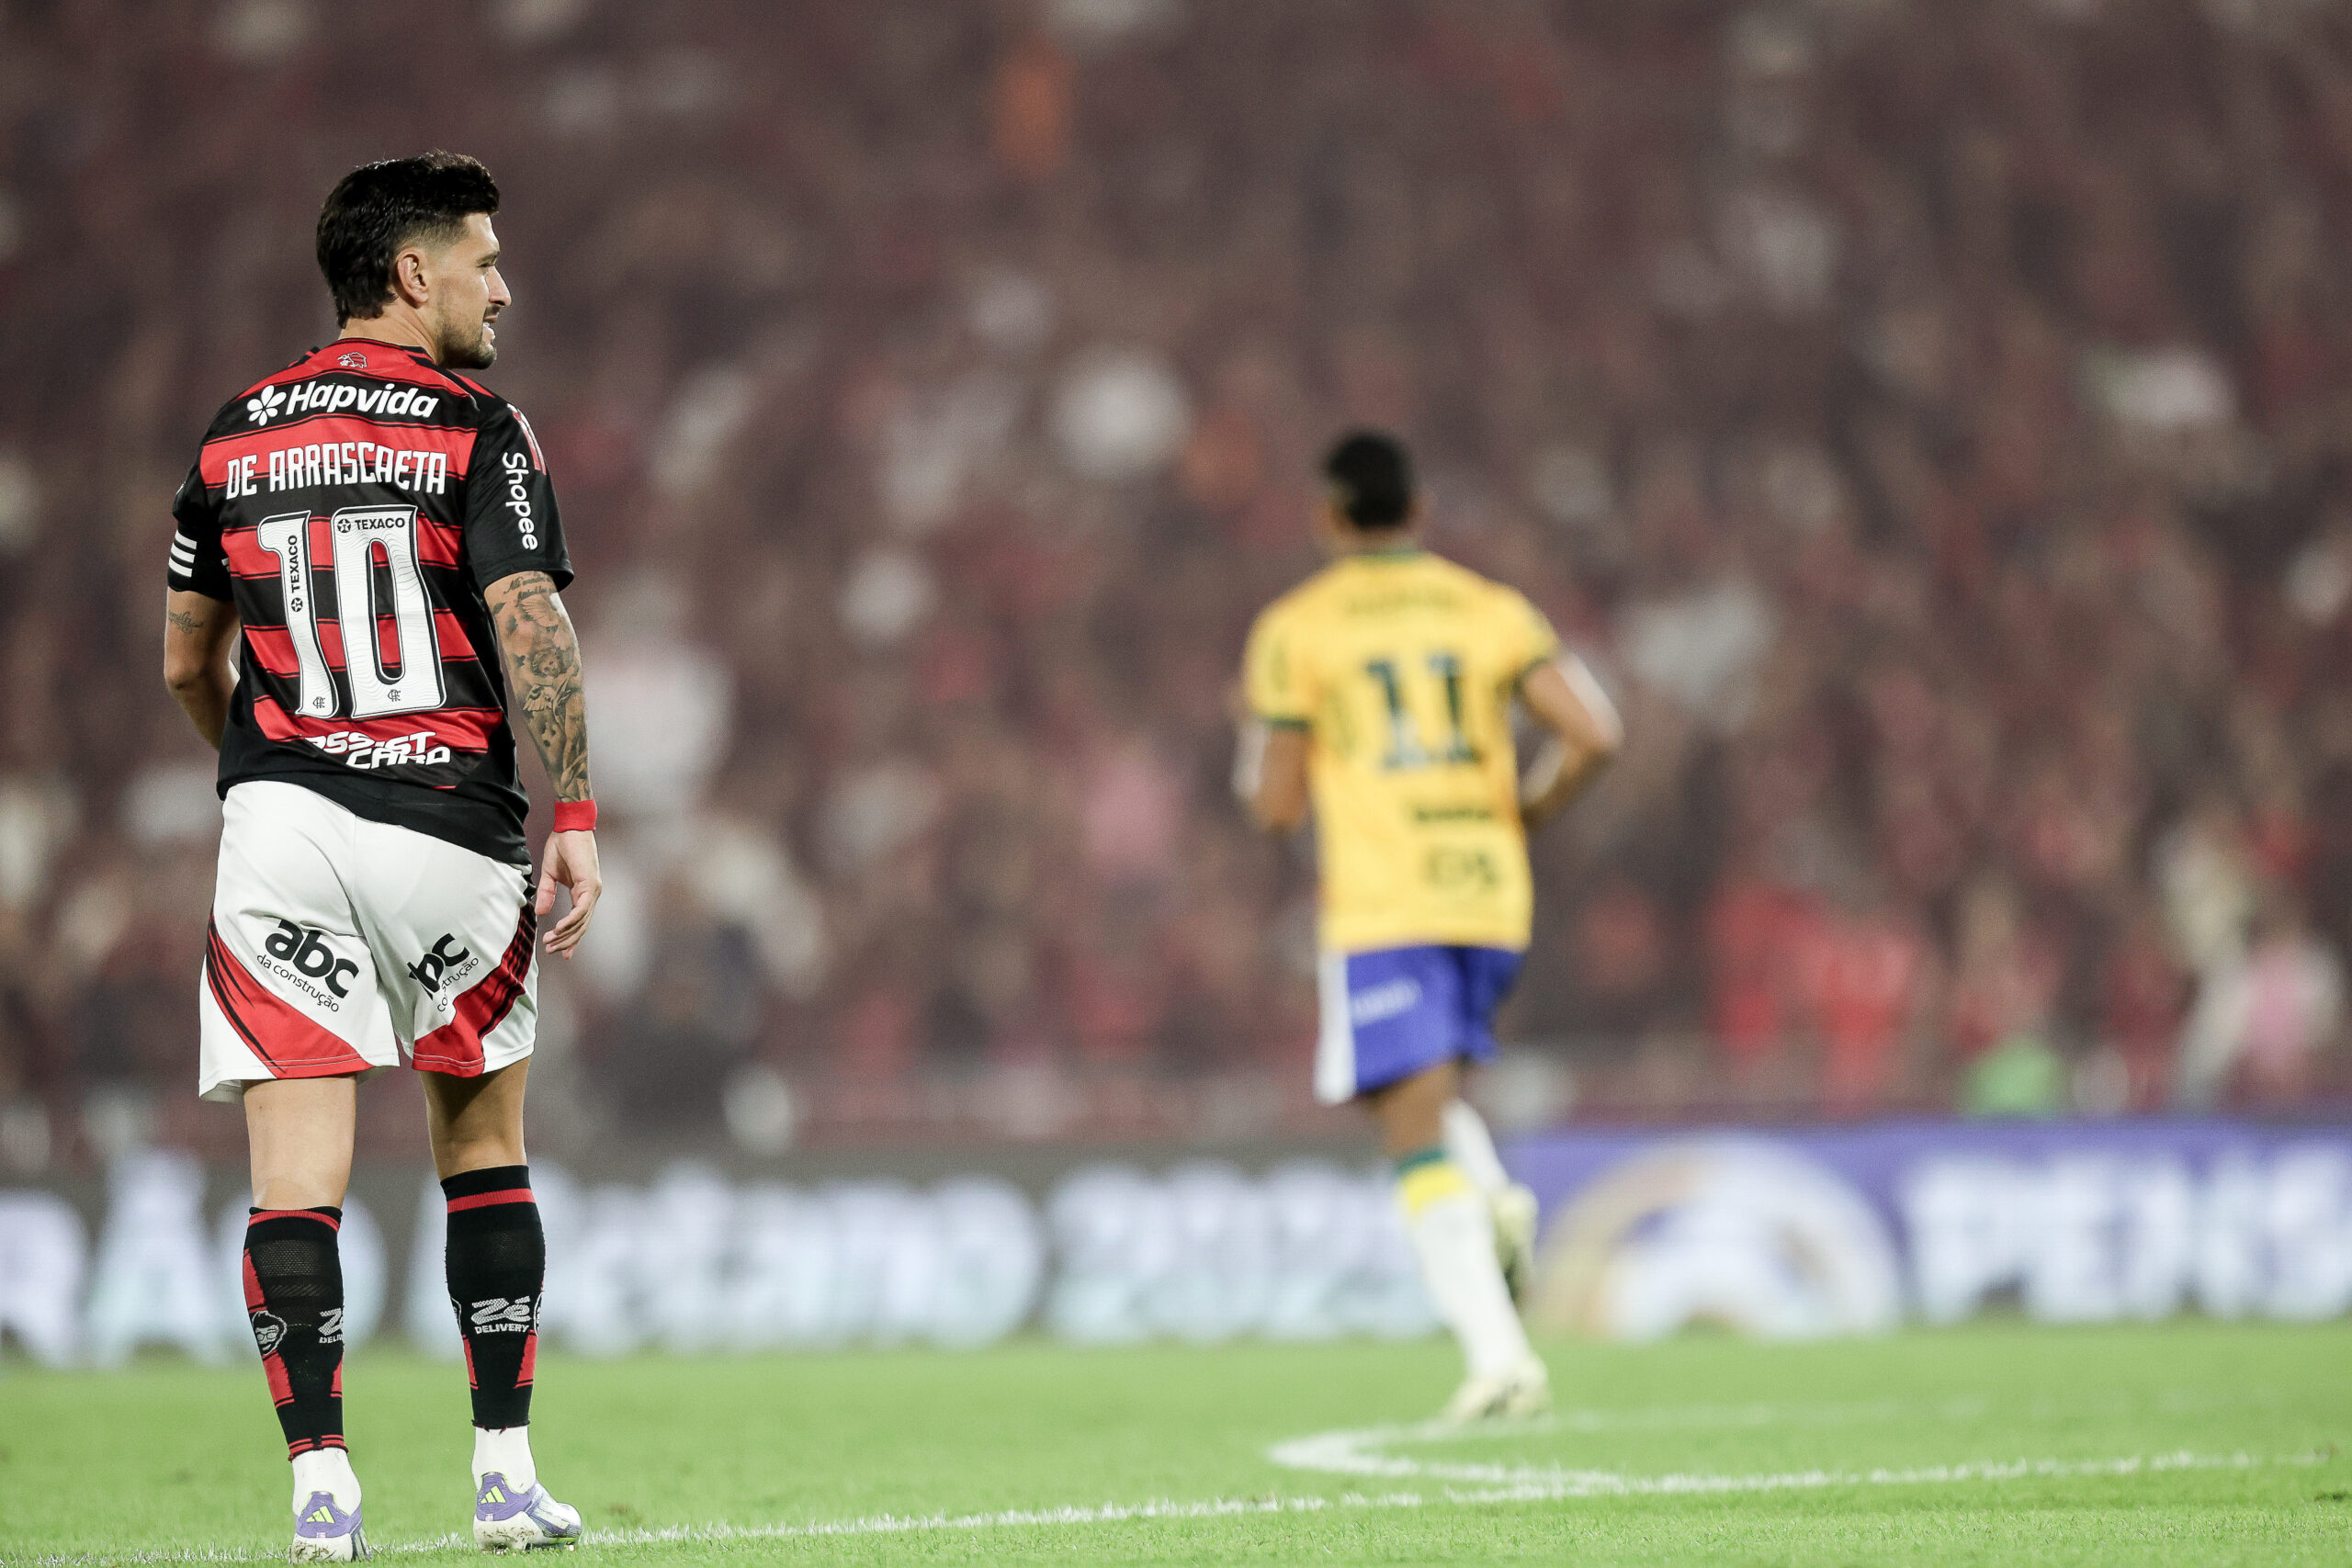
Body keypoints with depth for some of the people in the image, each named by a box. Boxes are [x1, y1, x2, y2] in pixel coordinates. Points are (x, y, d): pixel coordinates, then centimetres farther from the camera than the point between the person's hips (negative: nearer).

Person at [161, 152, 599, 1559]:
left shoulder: (237, 438, 11)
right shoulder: (478, 429, -3)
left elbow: (188, 666, 18)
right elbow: (531, 632, -14)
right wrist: (573, 821, -11)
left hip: (279, 818, 2)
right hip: (449, 827, -2)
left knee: (297, 1171, -2)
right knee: (485, 1142, 14)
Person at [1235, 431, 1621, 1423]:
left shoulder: (1294, 630, 1)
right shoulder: (1493, 612, 8)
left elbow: (1276, 806, -2)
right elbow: (1593, 734, -5)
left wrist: (1258, 771, 21)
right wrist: (1525, 811, 13)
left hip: (1379, 910, -4)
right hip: (1489, 899, 4)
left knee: (1417, 1134, -6)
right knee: (1430, 1096, 26)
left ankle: (1497, 1352, -22)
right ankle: (1496, 1206, -5)